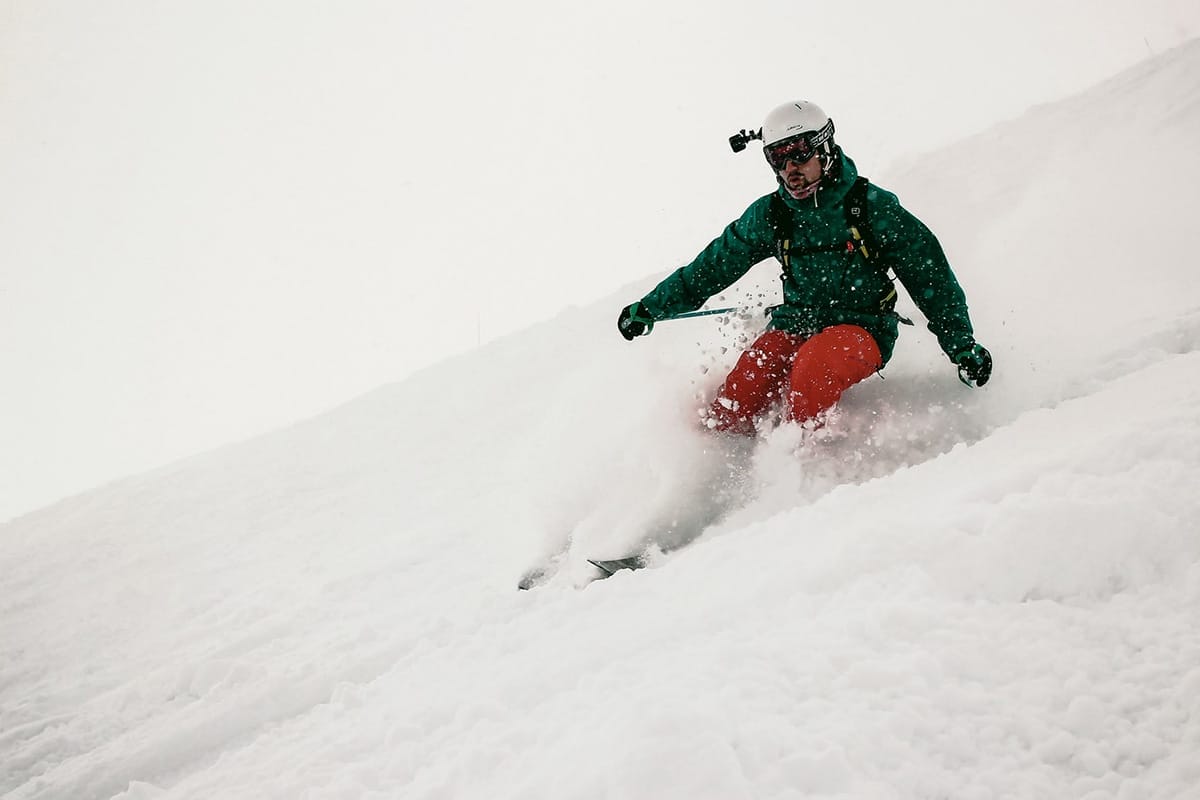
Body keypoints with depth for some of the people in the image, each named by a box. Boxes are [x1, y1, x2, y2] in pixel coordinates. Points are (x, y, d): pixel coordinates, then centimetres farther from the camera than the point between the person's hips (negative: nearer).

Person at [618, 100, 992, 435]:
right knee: (730, 413, -21)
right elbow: (713, 265, 15)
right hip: (794, 326, 4)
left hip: (861, 330, -3)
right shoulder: (769, 214, 4)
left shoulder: (870, 206, -6)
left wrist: (963, 347, -5)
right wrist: (650, 308, 15)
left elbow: (930, 276, -1)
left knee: (814, 362, -37)